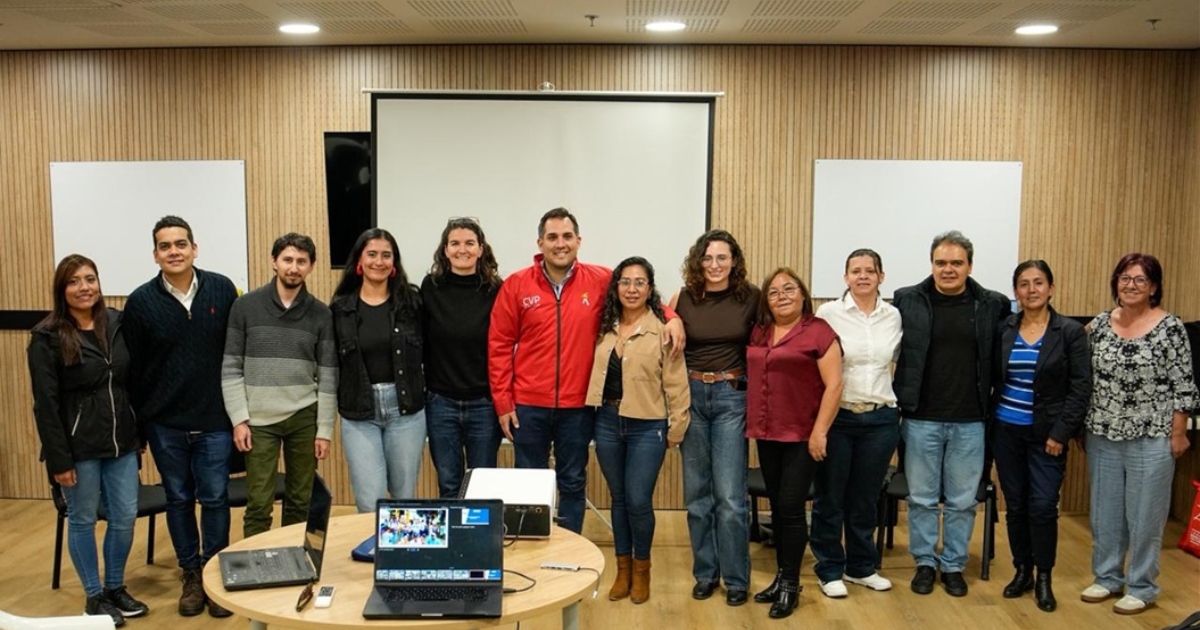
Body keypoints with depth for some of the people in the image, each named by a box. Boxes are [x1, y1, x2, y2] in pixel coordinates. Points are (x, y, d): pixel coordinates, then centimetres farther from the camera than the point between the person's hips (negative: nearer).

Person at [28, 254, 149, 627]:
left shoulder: (117, 325, 4)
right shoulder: (48, 337, -9)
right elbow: (45, 404, -10)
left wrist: (140, 433, 8)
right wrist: (59, 458, -13)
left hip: (121, 441, 4)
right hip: (79, 445, -4)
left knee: (125, 516, 9)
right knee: (83, 520, 8)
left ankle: (115, 588, 28)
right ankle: (95, 597, 23)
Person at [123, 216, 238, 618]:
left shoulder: (222, 290, -3)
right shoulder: (141, 302, -3)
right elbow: (132, 369, 1)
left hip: (214, 419, -1)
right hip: (164, 423, 1)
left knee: (214, 498, 5)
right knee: (179, 500, 12)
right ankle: (191, 574, 26)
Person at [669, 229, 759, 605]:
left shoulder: (751, 298, -3)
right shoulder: (682, 299, 0)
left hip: (732, 398, -2)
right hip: (691, 396, 2)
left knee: (730, 496, -3)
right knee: (697, 494, 9)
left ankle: (736, 578, 12)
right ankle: (705, 573, 23)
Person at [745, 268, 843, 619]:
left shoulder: (819, 331, -9)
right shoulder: (758, 333, 9)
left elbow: (834, 385, -12)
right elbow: (753, 377, 18)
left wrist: (820, 431, -16)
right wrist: (753, 424, 9)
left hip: (801, 436, -6)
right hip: (767, 434, 6)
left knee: (791, 508, -2)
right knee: (777, 508, 13)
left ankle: (791, 585, 10)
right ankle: (781, 577, 24)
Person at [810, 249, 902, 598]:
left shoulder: (893, 316, 4)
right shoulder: (828, 313, -6)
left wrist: (901, 405, 13)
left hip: (881, 419, 3)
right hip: (837, 417, -3)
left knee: (865, 498, 13)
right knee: (830, 498, 6)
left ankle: (861, 567, 28)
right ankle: (830, 570, 19)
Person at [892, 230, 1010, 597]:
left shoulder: (993, 305, 0)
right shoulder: (907, 301, -3)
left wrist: (992, 397, 2)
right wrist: (900, 398, -3)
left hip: (969, 422, 1)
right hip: (921, 418, -1)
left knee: (962, 501, 11)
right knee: (922, 498, 10)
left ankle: (953, 565, 25)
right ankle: (925, 563, 24)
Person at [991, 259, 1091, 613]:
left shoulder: (1071, 332, -5)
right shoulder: (1004, 330, 2)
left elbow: (1080, 389, -6)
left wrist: (1060, 433, -11)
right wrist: (989, 422, 2)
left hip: (1046, 434, -3)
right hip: (1006, 430, 3)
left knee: (1043, 506, -4)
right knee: (1015, 505, 9)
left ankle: (1044, 579, 13)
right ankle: (1022, 572, 23)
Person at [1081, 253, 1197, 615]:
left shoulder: (1170, 328, -9)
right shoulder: (1100, 324, 4)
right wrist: (1084, 425, 10)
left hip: (1150, 440, -4)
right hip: (1103, 437, 5)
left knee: (1144, 515, 6)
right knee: (1104, 511, 13)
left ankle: (1141, 588, 20)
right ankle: (1107, 578, 28)